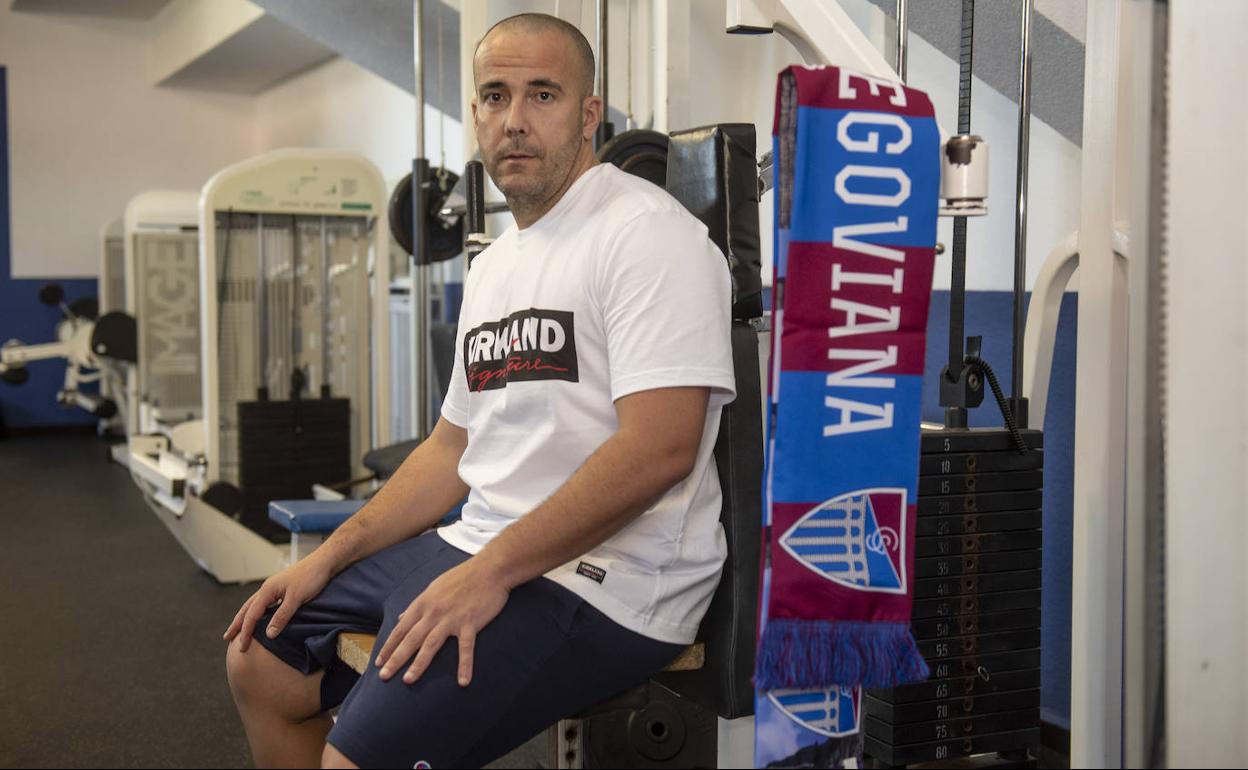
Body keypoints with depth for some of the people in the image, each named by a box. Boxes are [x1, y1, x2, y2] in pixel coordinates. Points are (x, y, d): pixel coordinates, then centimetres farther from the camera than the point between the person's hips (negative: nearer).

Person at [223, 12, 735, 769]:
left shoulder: (647, 234, -14)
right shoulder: (495, 265, 16)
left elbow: (659, 447, -24)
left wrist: (491, 571, -23)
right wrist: (329, 556, 11)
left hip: (599, 582, -9)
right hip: (476, 551, 9)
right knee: (263, 660, 14)